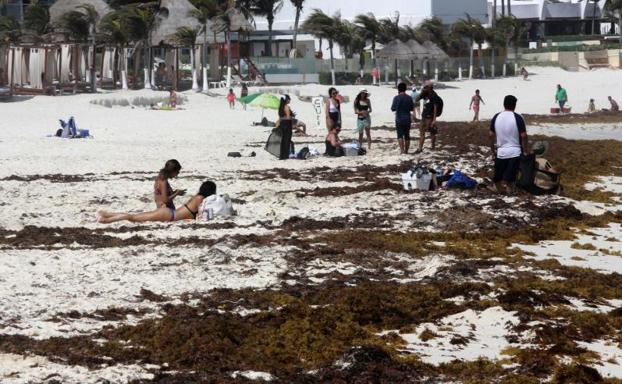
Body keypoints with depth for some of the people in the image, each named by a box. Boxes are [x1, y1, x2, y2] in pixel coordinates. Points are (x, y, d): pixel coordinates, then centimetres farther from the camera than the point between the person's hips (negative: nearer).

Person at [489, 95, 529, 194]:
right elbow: (523, 136, -10)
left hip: (500, 152, 2)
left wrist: (493, 150, 15)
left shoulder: (496, 118, 0)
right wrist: (525, 151, 1)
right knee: (510, 180, -1)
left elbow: (491, 135, 5)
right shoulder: (518, 118, -9)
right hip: (515, 152, -2)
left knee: (497, 179, 12)